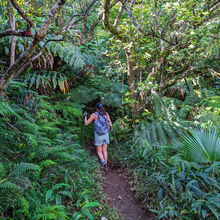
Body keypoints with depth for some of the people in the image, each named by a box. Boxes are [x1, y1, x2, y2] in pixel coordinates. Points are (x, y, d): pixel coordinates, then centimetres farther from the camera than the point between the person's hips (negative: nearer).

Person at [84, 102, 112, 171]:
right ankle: (106, 166, 18)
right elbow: (110, 125, -6)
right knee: (104, 150, 19)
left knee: (99, 151, 11)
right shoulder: (106, 114, -3)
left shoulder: (94, 114, -12)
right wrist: (111, 128, 19)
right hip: (105, 135, 3)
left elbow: (86, 123, -9)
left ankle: (103, 161, -18)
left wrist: (85, 116, 10)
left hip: (98, 136, -3)